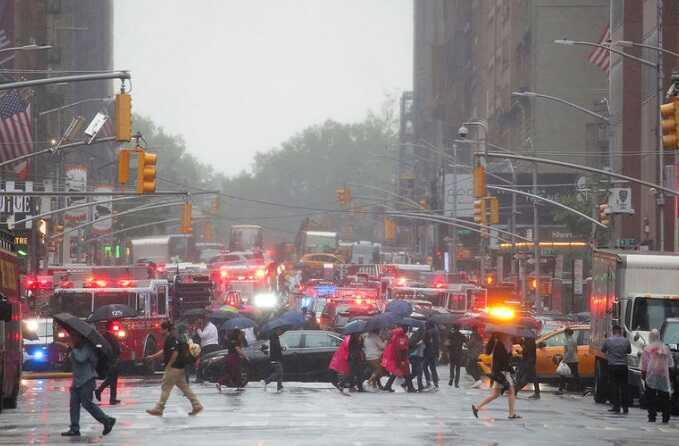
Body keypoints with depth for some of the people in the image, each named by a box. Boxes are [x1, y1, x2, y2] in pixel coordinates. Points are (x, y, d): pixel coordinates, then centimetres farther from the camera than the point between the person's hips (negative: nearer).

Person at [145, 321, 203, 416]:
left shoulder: (171, 339, -17)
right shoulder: (172, 337, 16)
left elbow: (175, 353, -25)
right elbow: (164, 351, 26)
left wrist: (169, 365, -18)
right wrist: (152, 357, 27)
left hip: (173, 368, -10)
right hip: (180, 368, 10)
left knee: (165, 388, -2)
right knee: (184, 386, 11)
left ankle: (158, 409, 3)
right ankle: (197, 406, 9)